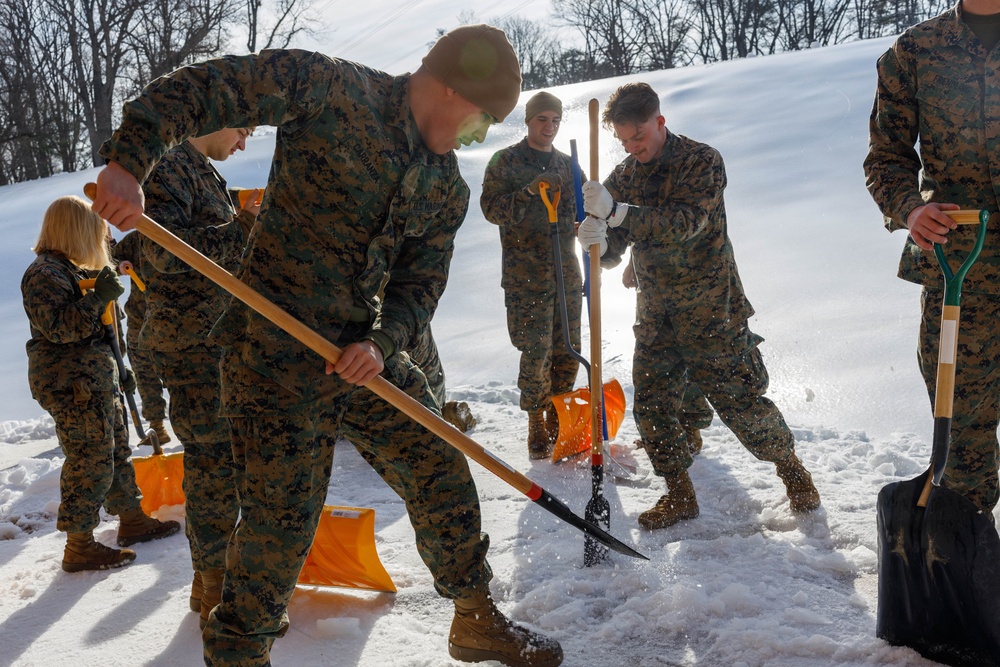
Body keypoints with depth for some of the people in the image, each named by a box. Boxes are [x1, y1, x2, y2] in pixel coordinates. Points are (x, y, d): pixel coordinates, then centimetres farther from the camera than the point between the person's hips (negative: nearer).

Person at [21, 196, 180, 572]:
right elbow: (59, 327, -27)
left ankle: (131, 519, 31)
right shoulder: (45, 273, -14)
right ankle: (79, 547, 4)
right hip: (70, 386, -11)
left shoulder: (72, 271, 19)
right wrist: (99, 297, -26)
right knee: (90, 461, -7)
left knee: (117, 450, 18)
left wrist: (120, 369, 27)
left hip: (97, 381, 11)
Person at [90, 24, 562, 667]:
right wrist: (129, 159, -25)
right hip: (276, 348, -7)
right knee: (282, 511, -3)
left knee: (442, 472, 10)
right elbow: (200, 88, -13)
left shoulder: (448, 189, 9)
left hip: (365, 350, 7)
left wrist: (383, 341, -13)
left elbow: (422, 279, 6)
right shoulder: (327, 87, -11)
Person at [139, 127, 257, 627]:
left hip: (216, 339, 10)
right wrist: (242, 228, -22)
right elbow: (165, 252, -25)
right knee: (214, 460, -6)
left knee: (212, 460, 15)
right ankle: (219, 598, 5)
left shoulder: (204, 173, 20)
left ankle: (208, 581, 29)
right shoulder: (170, 168, -11)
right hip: (189, 341, -10)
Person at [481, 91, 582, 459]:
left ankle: (557, 419, 23)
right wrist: (530, 191, -22)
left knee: (568, 349, 7)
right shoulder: (505, 161, 1)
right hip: (526, 274, -5)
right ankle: (536, 423, 7)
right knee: (536, 351, -9)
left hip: (567, 270, 5)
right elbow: (491, 208, -8)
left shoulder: (567, 164, 16)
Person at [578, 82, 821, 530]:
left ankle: (790, 466, 26)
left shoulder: (702, 161, -10)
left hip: (710, 308, -5)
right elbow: (612, 252, -1)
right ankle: (679, 495, 19)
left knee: (739, 400, 0)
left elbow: (686, 222, -27)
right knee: (651, 405, 3)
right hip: (655, 313, 5)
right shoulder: (625, 177, 4)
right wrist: (598, 240, -26)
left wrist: (617, 212, -37)